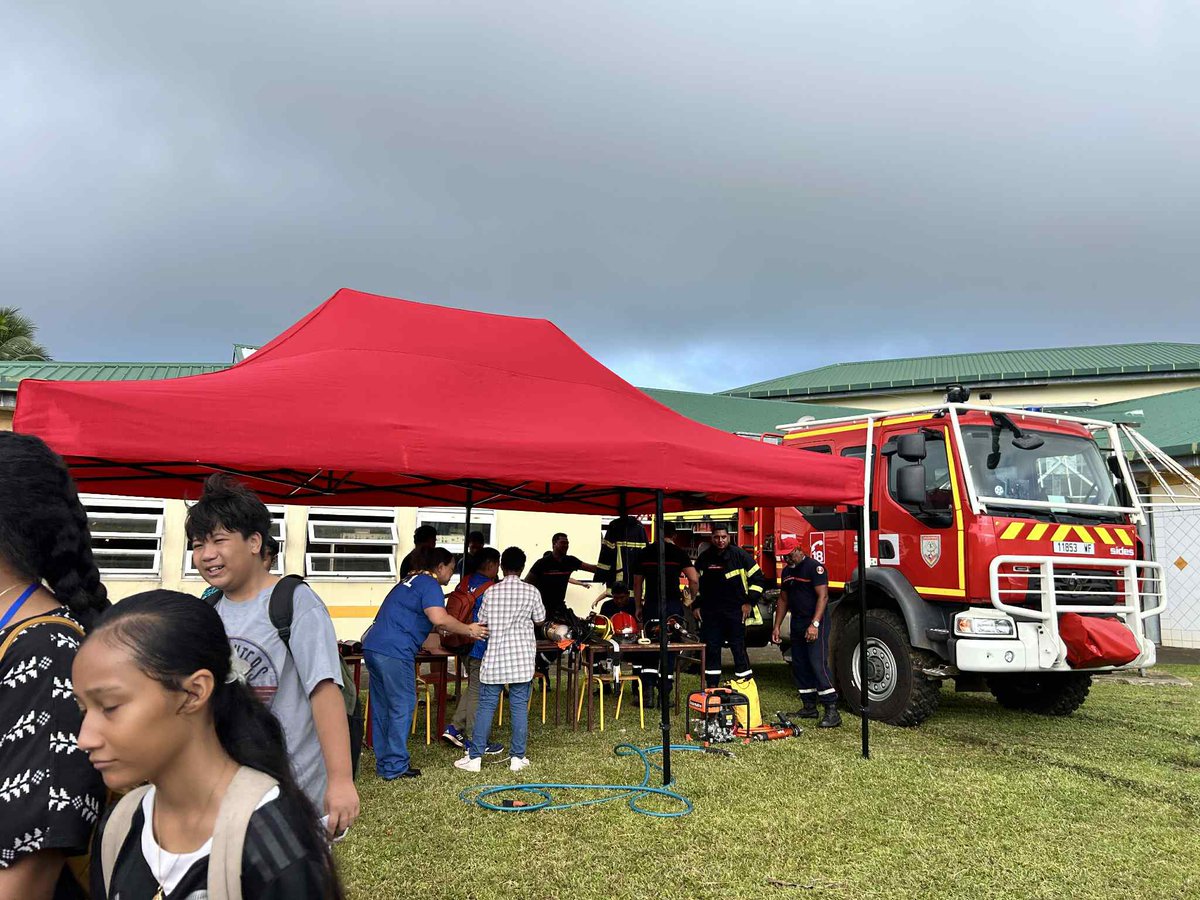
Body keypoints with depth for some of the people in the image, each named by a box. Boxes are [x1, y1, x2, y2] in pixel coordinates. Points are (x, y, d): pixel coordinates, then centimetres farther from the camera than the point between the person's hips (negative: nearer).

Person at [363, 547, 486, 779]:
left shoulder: (411, 581, 23)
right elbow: (440, 619, -21)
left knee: (382, 707, 14)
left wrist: (463, 630, 33)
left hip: (373, 646, 10)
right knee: (402, 706, 0)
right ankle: (395, 766, 5)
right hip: (394, 651, -9)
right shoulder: (430, 584, -6)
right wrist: (468, 630, -8)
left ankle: (384, 763, 22)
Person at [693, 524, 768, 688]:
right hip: (710, 612, 3)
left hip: (735, 612, -3)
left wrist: (749, 602, -3)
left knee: (739, 648, -2)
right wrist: (695, 606, 13)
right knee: (711, 649, 6)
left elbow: (758, 579, 1)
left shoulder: (740, 555, -4)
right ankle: (711, 688, 15)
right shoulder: (704, 558, 7)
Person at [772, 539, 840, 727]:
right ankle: (809, 707, 18)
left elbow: (823, 596, -18)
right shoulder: (787, 571, 14)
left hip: (815, 625, -8)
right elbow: (783, 599, 19)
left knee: (818, 665, -14)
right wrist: (777, 626, 13)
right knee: (799, 667, 9)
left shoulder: (814, 567, -11)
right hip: (797, 625, 8)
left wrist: (814, 624, -26)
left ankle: (832, 711, -13)